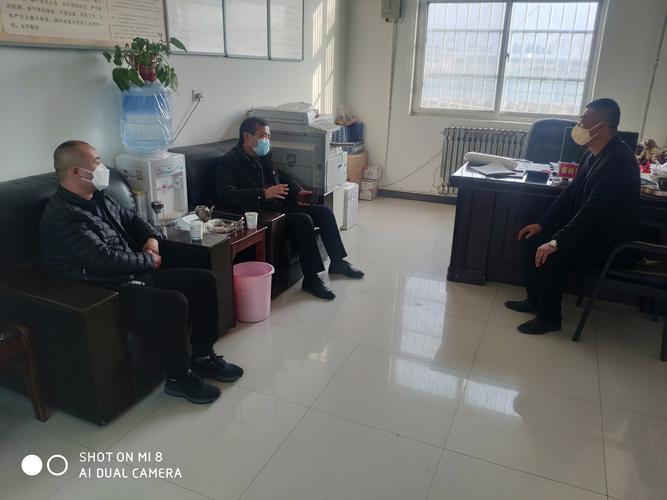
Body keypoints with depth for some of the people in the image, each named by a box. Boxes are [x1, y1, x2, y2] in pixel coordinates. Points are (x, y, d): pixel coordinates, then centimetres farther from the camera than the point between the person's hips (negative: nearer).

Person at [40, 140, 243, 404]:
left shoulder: (97, 198, 11)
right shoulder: (63, 216, -19)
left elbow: (130, 217, 27)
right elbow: (105, 259, -26)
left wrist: (152, 237, 6)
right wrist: (149, 260, -12)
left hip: (136, 274, 10)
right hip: (106, 293, -10)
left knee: (204, 280, 1)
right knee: (174, 303, -32)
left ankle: (202, 357, 12)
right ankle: (178, 377, -9)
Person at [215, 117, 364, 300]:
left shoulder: (264, 157, 16)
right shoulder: (229, 162, -8)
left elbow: (283, 177, 30)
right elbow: (225, 196, -24)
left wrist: (298, 192, 8)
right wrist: (264, 194, -33)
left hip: (281, 207, 9)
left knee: (323, 211, -3)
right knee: (303, 220, -29)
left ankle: (337, 262, 10)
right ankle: (311, 278, -21)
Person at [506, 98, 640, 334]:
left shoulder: (619, 160, -26)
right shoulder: (592, 153, 4)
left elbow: (594, 209, -32)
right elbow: (571, 193, 9)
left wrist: (556, 242, -33)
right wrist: (542, 224, 3)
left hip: (612, 243, -9)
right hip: (589, 229, 9)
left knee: (550, 255, -26)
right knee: (531, 240, 2)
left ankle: (549, 318, -5)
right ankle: (535, 300, 15)